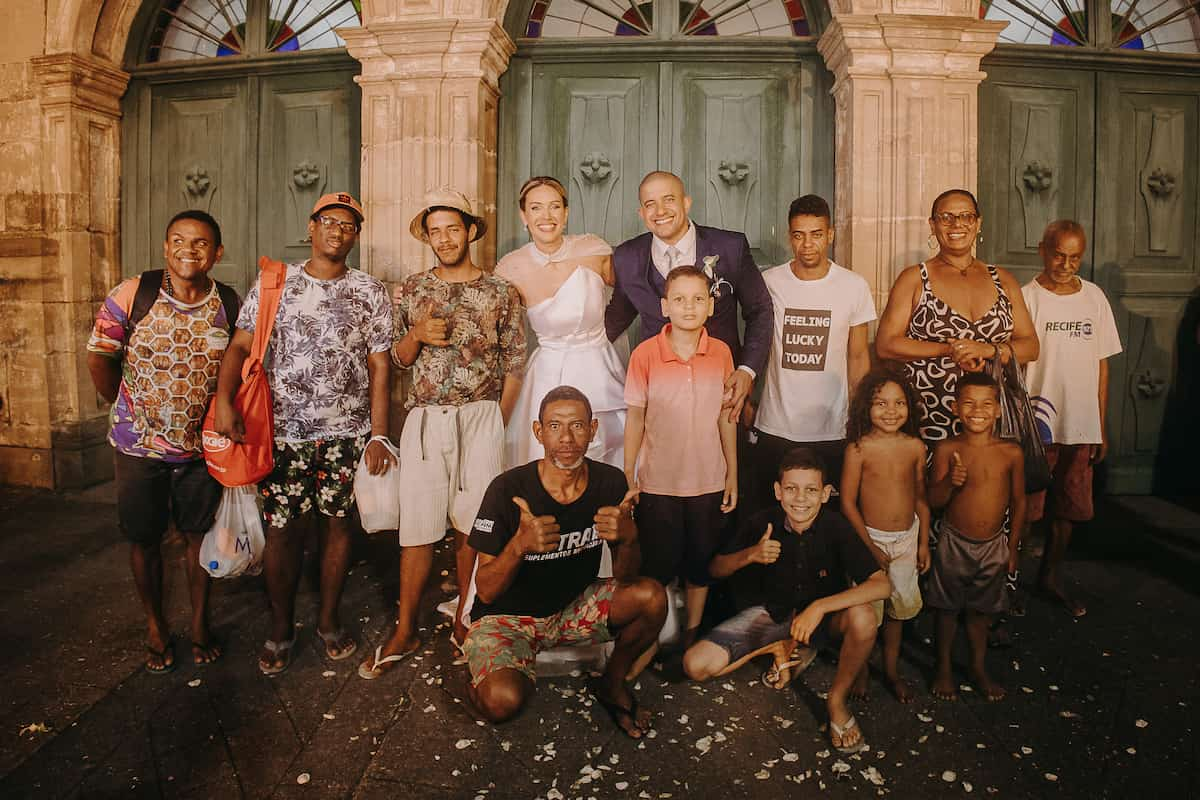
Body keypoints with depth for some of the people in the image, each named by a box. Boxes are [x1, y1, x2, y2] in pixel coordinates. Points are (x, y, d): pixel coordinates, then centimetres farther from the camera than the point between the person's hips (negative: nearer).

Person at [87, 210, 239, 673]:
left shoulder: (229, 305, -6)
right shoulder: (133, 294, -11)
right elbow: (98, 358, -2)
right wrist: (128, 410, 5)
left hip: (201, 445, 1)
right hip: (139, 445, -1)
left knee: (200, 534, 12)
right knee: (144, 539, 11)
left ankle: (200, 624, 30)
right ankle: (156, 628, 31)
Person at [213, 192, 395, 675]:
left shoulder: (370, 292, 4)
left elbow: (379, 367, 2)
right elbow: (240, 346, 0)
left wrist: (378, 435, -4)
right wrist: (224, 399, -18)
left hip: (347, 433, 1)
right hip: (283, 431, 0)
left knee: (337, 524, 9)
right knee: (282, 530, 5)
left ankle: (328, 620, 28)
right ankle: (281, 629, 24)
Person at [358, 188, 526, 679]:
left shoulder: (500, 293, 3)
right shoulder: (410, 291, 9)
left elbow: (514, 364, 6)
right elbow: (400, 360, 14)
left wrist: (497, 424, 2)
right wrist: (417, 334, -7)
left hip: (481, 418, -1)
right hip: (425, 418, 1)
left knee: (471, 527, 5)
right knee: (418, 527, 2)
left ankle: (463, 623, 21)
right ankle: (405, 630, 16)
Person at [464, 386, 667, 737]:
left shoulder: (610, 482, -11)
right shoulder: (508, 490, -22)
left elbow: (626, 578, -8)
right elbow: (486, 592, -19)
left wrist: (628, 537, -31)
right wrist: (520, 545, -39)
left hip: (574, 608, 4)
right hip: (507, 616, -3)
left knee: (652, 597, -20)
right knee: (503, 702, -30)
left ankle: (611, 684, 8)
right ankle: (482, 684, 9)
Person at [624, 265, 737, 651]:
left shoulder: (722, 353, -2)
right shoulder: (645, 354, -10)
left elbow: (726, 418, 4)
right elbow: (635, 418, -5)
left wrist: (733, 474, 6)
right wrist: (627, 478, -4)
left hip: (709, 481, 2)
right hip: (657, 482, -2)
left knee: (701, 562, 16)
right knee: (658, 566, 9)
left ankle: (693, 633, 36)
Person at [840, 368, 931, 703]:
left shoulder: (915, 446, -4)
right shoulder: (859, 447, -15)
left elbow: (921, 497, 6)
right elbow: (848, 502, -13)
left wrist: (923, 543, 7)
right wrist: (871, 547, -12)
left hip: (907, 537, 4)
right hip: (871, 537, -3)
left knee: (899, 605, 16)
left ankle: (892, 669, 35)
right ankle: (860, 667, 29)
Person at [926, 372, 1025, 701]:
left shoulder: (1011, 452, -7)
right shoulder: (947, 449, -12)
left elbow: (1018, 501, 3)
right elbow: (934, 500, -10)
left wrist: (1013, 546, 6)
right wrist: (950, 482, -31)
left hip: (993, 545, 2)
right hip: (954, 542, -1)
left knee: (981, 610, 17)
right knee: (948, 609, 12)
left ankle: (979, 668, 36)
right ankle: (943, 668, 30)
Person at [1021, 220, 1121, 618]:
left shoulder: (1095, 297, 6)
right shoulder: (1026, 298, -8)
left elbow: (1101, 364, 10)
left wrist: (1101, 427, 10)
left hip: (1081, 426, 5)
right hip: (1036, 425, -5)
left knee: (1068, 507, 15)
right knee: (1024, 507, 1)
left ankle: (1051, 577, 33)